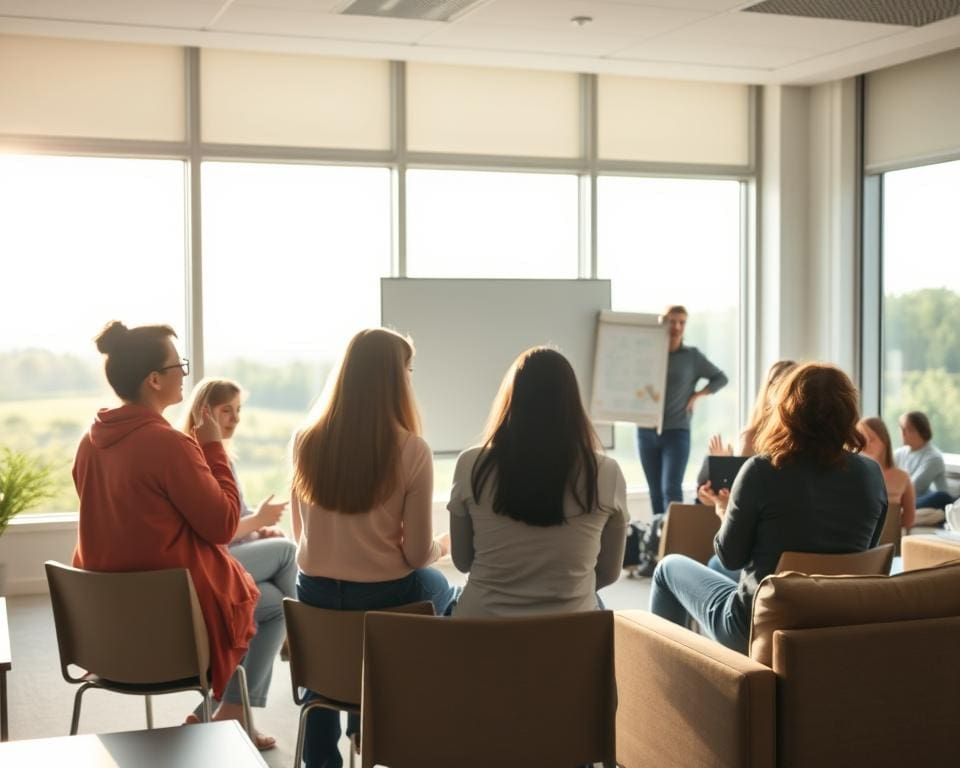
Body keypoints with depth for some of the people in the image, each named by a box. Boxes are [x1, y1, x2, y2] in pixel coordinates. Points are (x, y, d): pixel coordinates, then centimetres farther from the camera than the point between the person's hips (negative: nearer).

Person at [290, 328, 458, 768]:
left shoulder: (306, 442, -5)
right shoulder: (411, 451, -17)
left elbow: (300, 534, 6)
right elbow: (417, 554, -12)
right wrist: (445, 545, 10)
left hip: (315, 597, 3)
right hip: (385, 598, -3)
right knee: (447, 595, 30)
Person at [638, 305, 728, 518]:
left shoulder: (692, 356, 4)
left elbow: (720, 378, 13)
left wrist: (697, 395, 0)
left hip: (677, 432, -2)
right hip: (646, 431, 2)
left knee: (671, 489, -13)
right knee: (655, 492, 7)